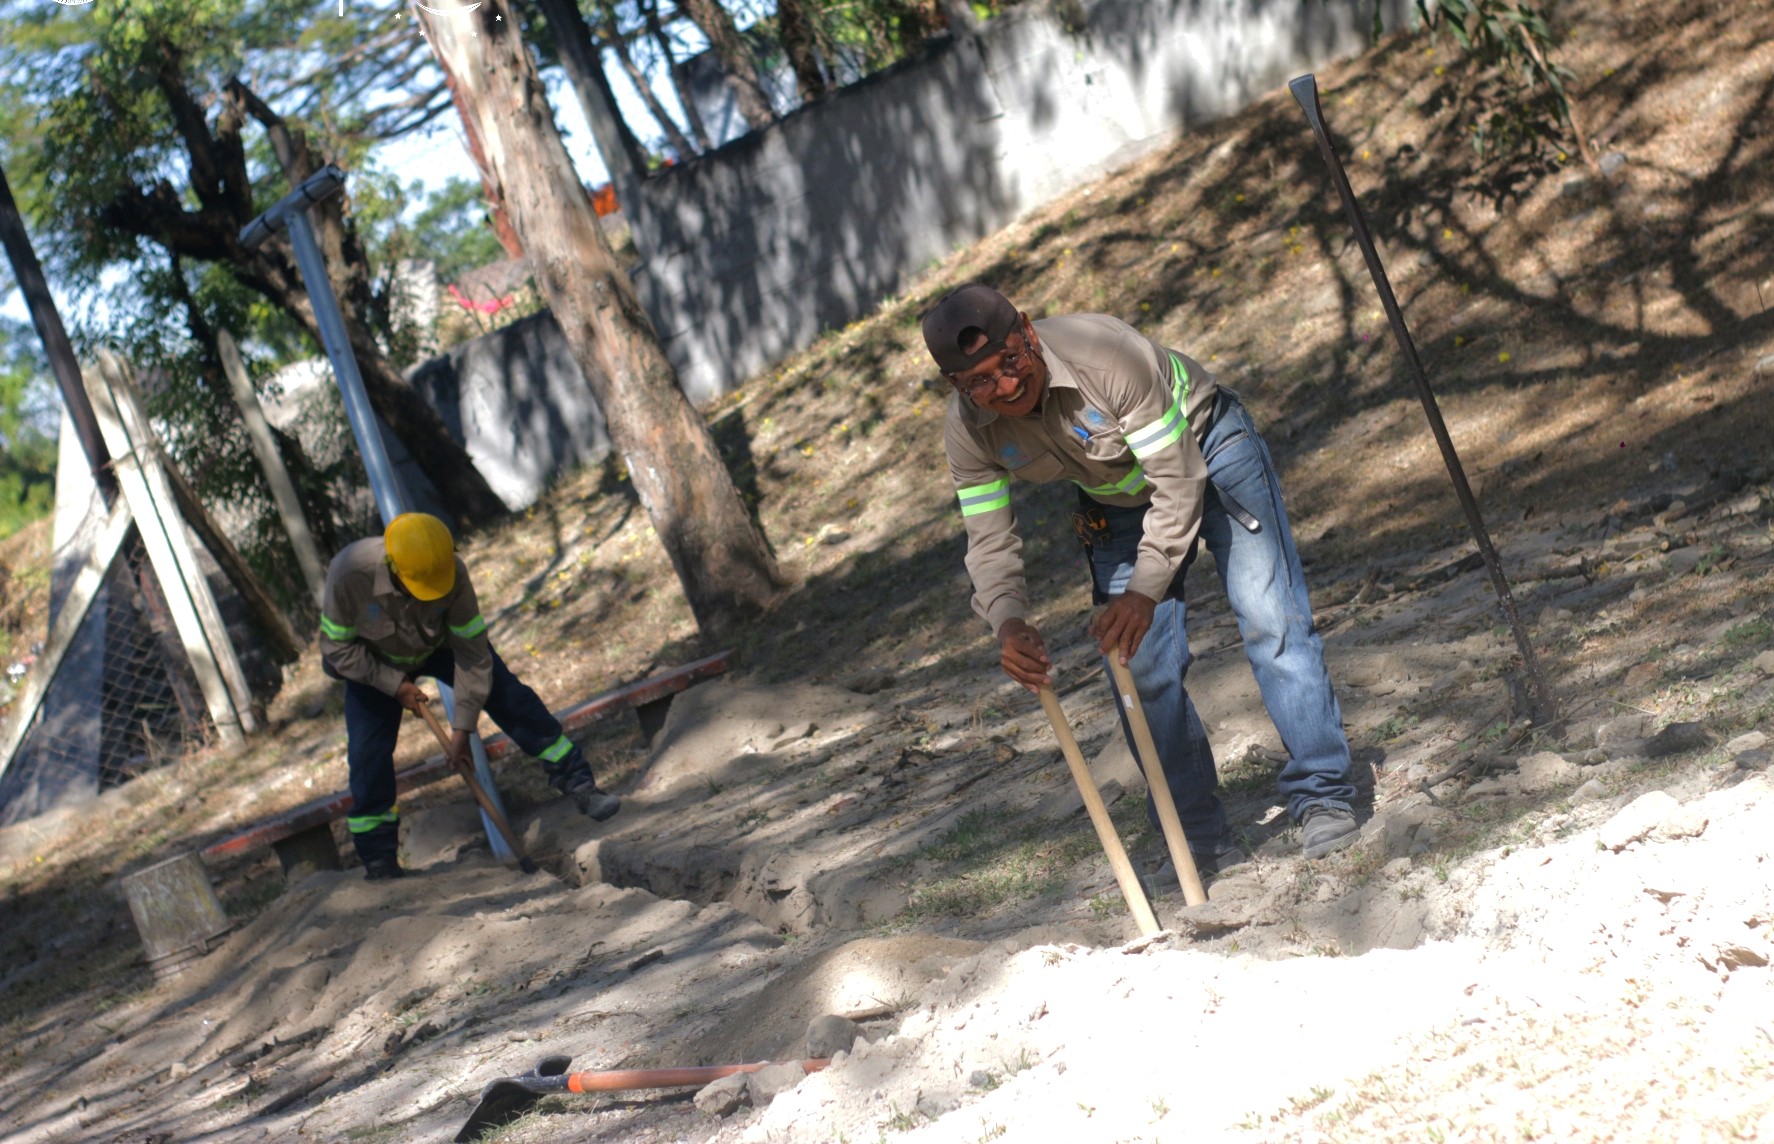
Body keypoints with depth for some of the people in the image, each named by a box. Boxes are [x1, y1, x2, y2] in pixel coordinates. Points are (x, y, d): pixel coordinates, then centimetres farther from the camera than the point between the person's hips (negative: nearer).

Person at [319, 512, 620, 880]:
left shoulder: (453, 572, -34)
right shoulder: (349, 573, -38)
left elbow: (471, 650, -24)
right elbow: (336, 647, -22)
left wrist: (463, 725, -22)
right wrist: (394, 684, -25)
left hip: (440, 644, 1)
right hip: (375, 663, -1)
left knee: (510, 699, -11)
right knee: (368, 752, -9)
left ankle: (578, 783, -1)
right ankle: (378, 858, 8)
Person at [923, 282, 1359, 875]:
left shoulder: (1109, 354, -39)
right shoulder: (968, 432, -25)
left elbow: (1179, 481, -33)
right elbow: (989, 542, -19)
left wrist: (1146, 591, -40)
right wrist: (1009, 623, -39)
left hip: (1204, 445, -4)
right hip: (1116, 499, 4)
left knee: (1271, 620, -14)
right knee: (1142, 669, -3)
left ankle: (1323, 799, -6)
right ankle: (1204, 841, 8)